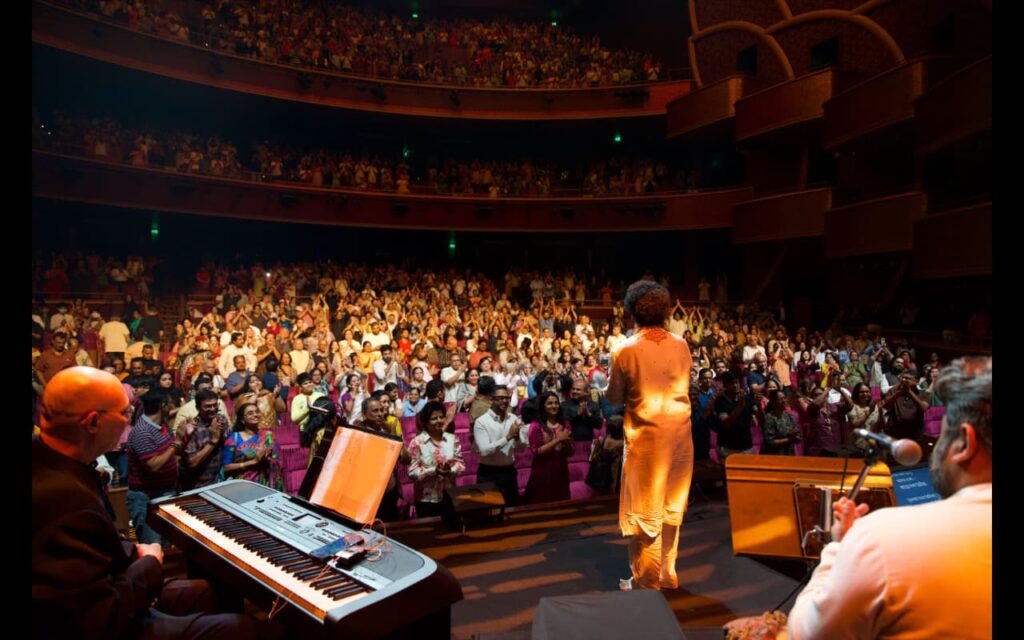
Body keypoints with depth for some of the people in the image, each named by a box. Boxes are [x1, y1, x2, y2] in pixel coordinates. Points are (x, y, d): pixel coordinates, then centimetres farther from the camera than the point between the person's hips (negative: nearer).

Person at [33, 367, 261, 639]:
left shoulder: (47, 463, -5)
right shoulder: (66, 500, -35)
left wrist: (132, 551, -2)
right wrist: (149, 564, -14)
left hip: (80, 610, 10)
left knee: (200, 590, 25)